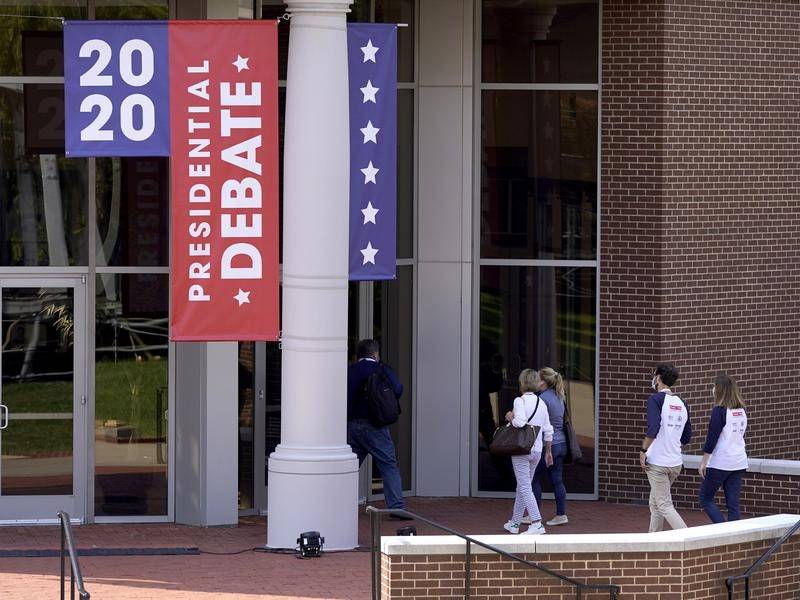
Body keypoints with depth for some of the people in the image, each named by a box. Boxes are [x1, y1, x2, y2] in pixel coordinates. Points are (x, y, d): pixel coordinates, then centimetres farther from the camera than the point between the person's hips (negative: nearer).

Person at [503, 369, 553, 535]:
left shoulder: (520, 401, -11)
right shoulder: (541, 403, 9)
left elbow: (520, 422, -27)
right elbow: (548, 430, 11)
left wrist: (510, 417, -5)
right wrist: (548, 451, 20)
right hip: (537, 450, 7)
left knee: (525, 487, -8)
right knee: (523, 486, 17)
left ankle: (537, 523, -21)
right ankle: (515, 523, 26)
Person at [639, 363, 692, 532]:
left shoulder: (655, 400, -10)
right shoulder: (681, 404, 11)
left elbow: (653, 428, -22)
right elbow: (686, 437, 14)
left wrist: (643, 451, -13)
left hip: (657, 463, -7)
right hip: (676, 463, 7)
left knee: (665, 506, -7)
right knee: (655, 504, 19)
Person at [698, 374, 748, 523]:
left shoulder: (719, 411, -13)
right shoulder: (742, 411, 8)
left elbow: (712, 438, -14)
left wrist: (703, 462, -8)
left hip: (720, 464, -7)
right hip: (739, 463, 7)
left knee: (706, 499, 4)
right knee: (733, 504, 7)